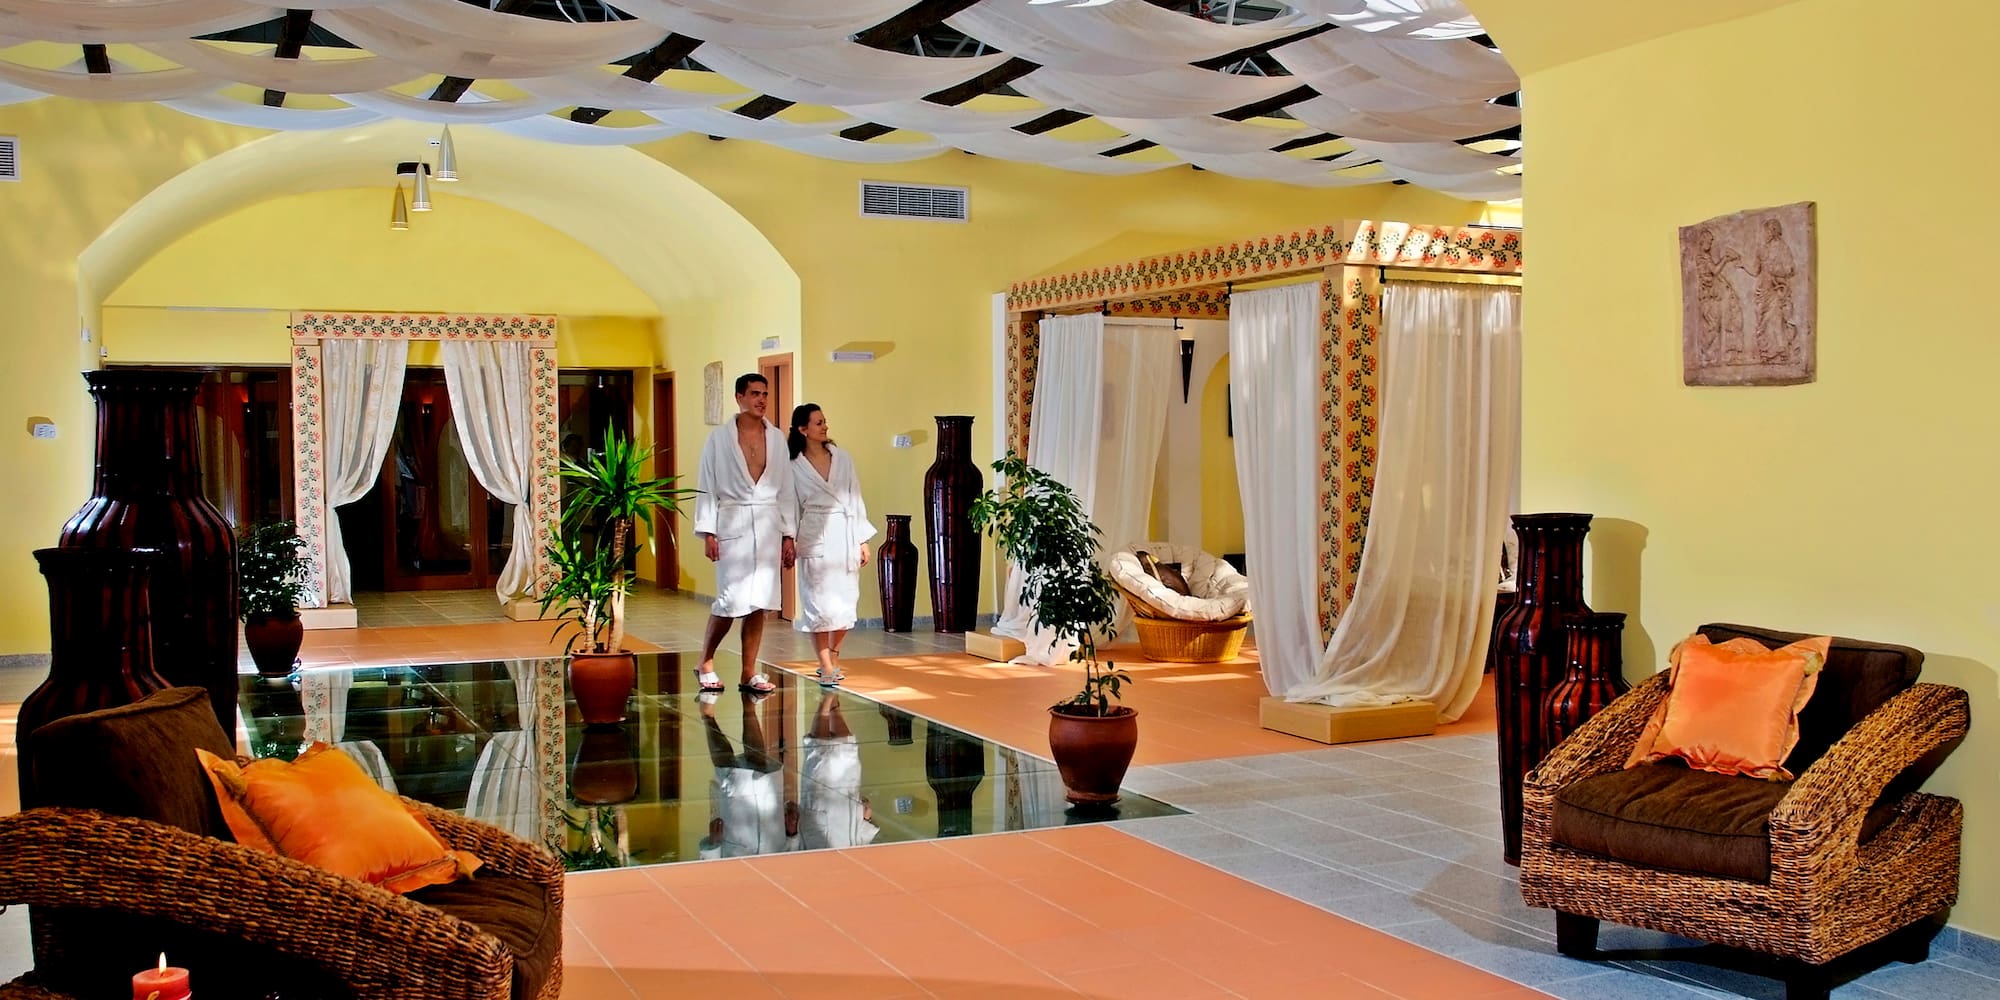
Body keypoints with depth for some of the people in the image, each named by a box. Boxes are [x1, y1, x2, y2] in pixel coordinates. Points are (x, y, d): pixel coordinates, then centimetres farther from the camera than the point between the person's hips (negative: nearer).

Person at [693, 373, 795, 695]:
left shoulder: (777, 438, 10)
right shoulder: (720, 438, 1)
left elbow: (785, 489, 11)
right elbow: (706, 487, 0)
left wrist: (788, 535, 8)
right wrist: (708, 532, -7)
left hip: (768, 524, 3)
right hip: (733, 524, -3)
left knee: (759, 602, 3)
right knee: (731, 600, -7)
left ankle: (749, 673, 12)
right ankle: (705, 664, 14)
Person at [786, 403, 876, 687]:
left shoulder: (841, 457, 8)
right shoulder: (795, 467, 0)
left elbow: (855, 497, 9)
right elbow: (792, 508, 3)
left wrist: (863, 540, 6)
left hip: (846, 537, 3)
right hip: (816, 540, -3)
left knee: (846, 602, 6)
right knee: (820, 603, -4)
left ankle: (833, 658, 23)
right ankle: (826, 668, 3)